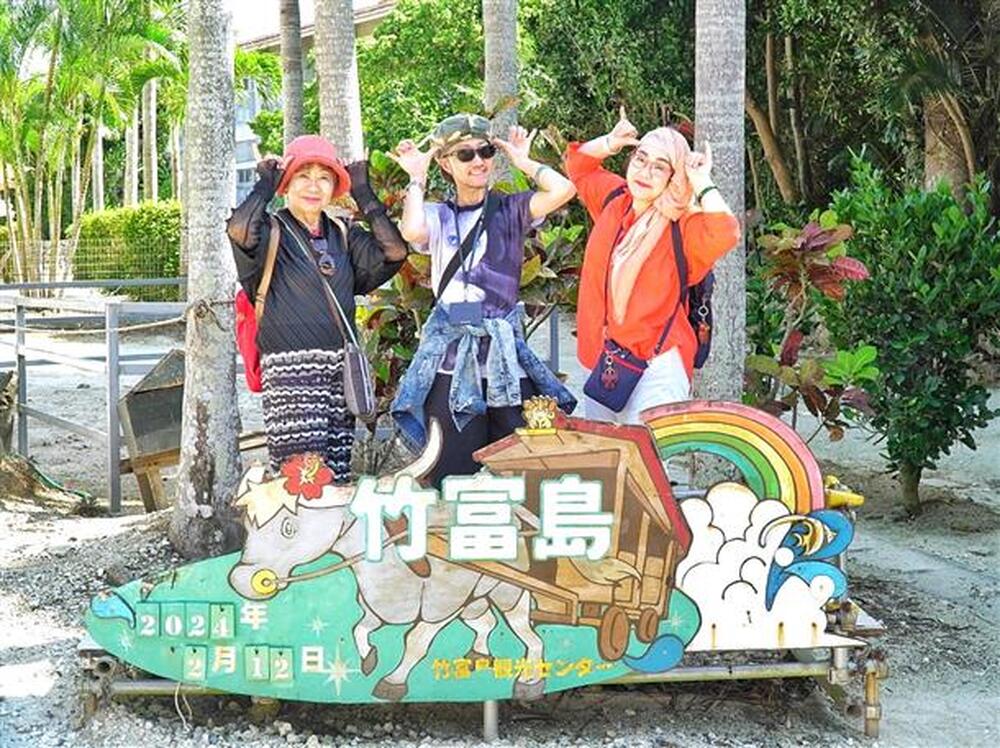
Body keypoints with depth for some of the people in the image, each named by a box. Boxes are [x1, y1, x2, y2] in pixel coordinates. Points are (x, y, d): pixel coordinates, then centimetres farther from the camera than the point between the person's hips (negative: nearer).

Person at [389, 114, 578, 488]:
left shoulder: (510, 210, 8)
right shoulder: (438, 216, 8)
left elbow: (562, 190, -10)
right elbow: (412, 231, -16)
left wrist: (524, 162, 4)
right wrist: (417, 179, -1)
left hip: (507, 362, 0)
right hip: (451, 365, 0)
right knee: (454, 481, 1)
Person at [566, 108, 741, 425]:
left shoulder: (683, 226, -11)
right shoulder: (615, 200, 8)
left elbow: (724, 235, -33)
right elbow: (579, 164, 26)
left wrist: (703, 184, -21)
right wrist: (610, 143, 9)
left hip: (655, 366, -7)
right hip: (603, 363, 7)